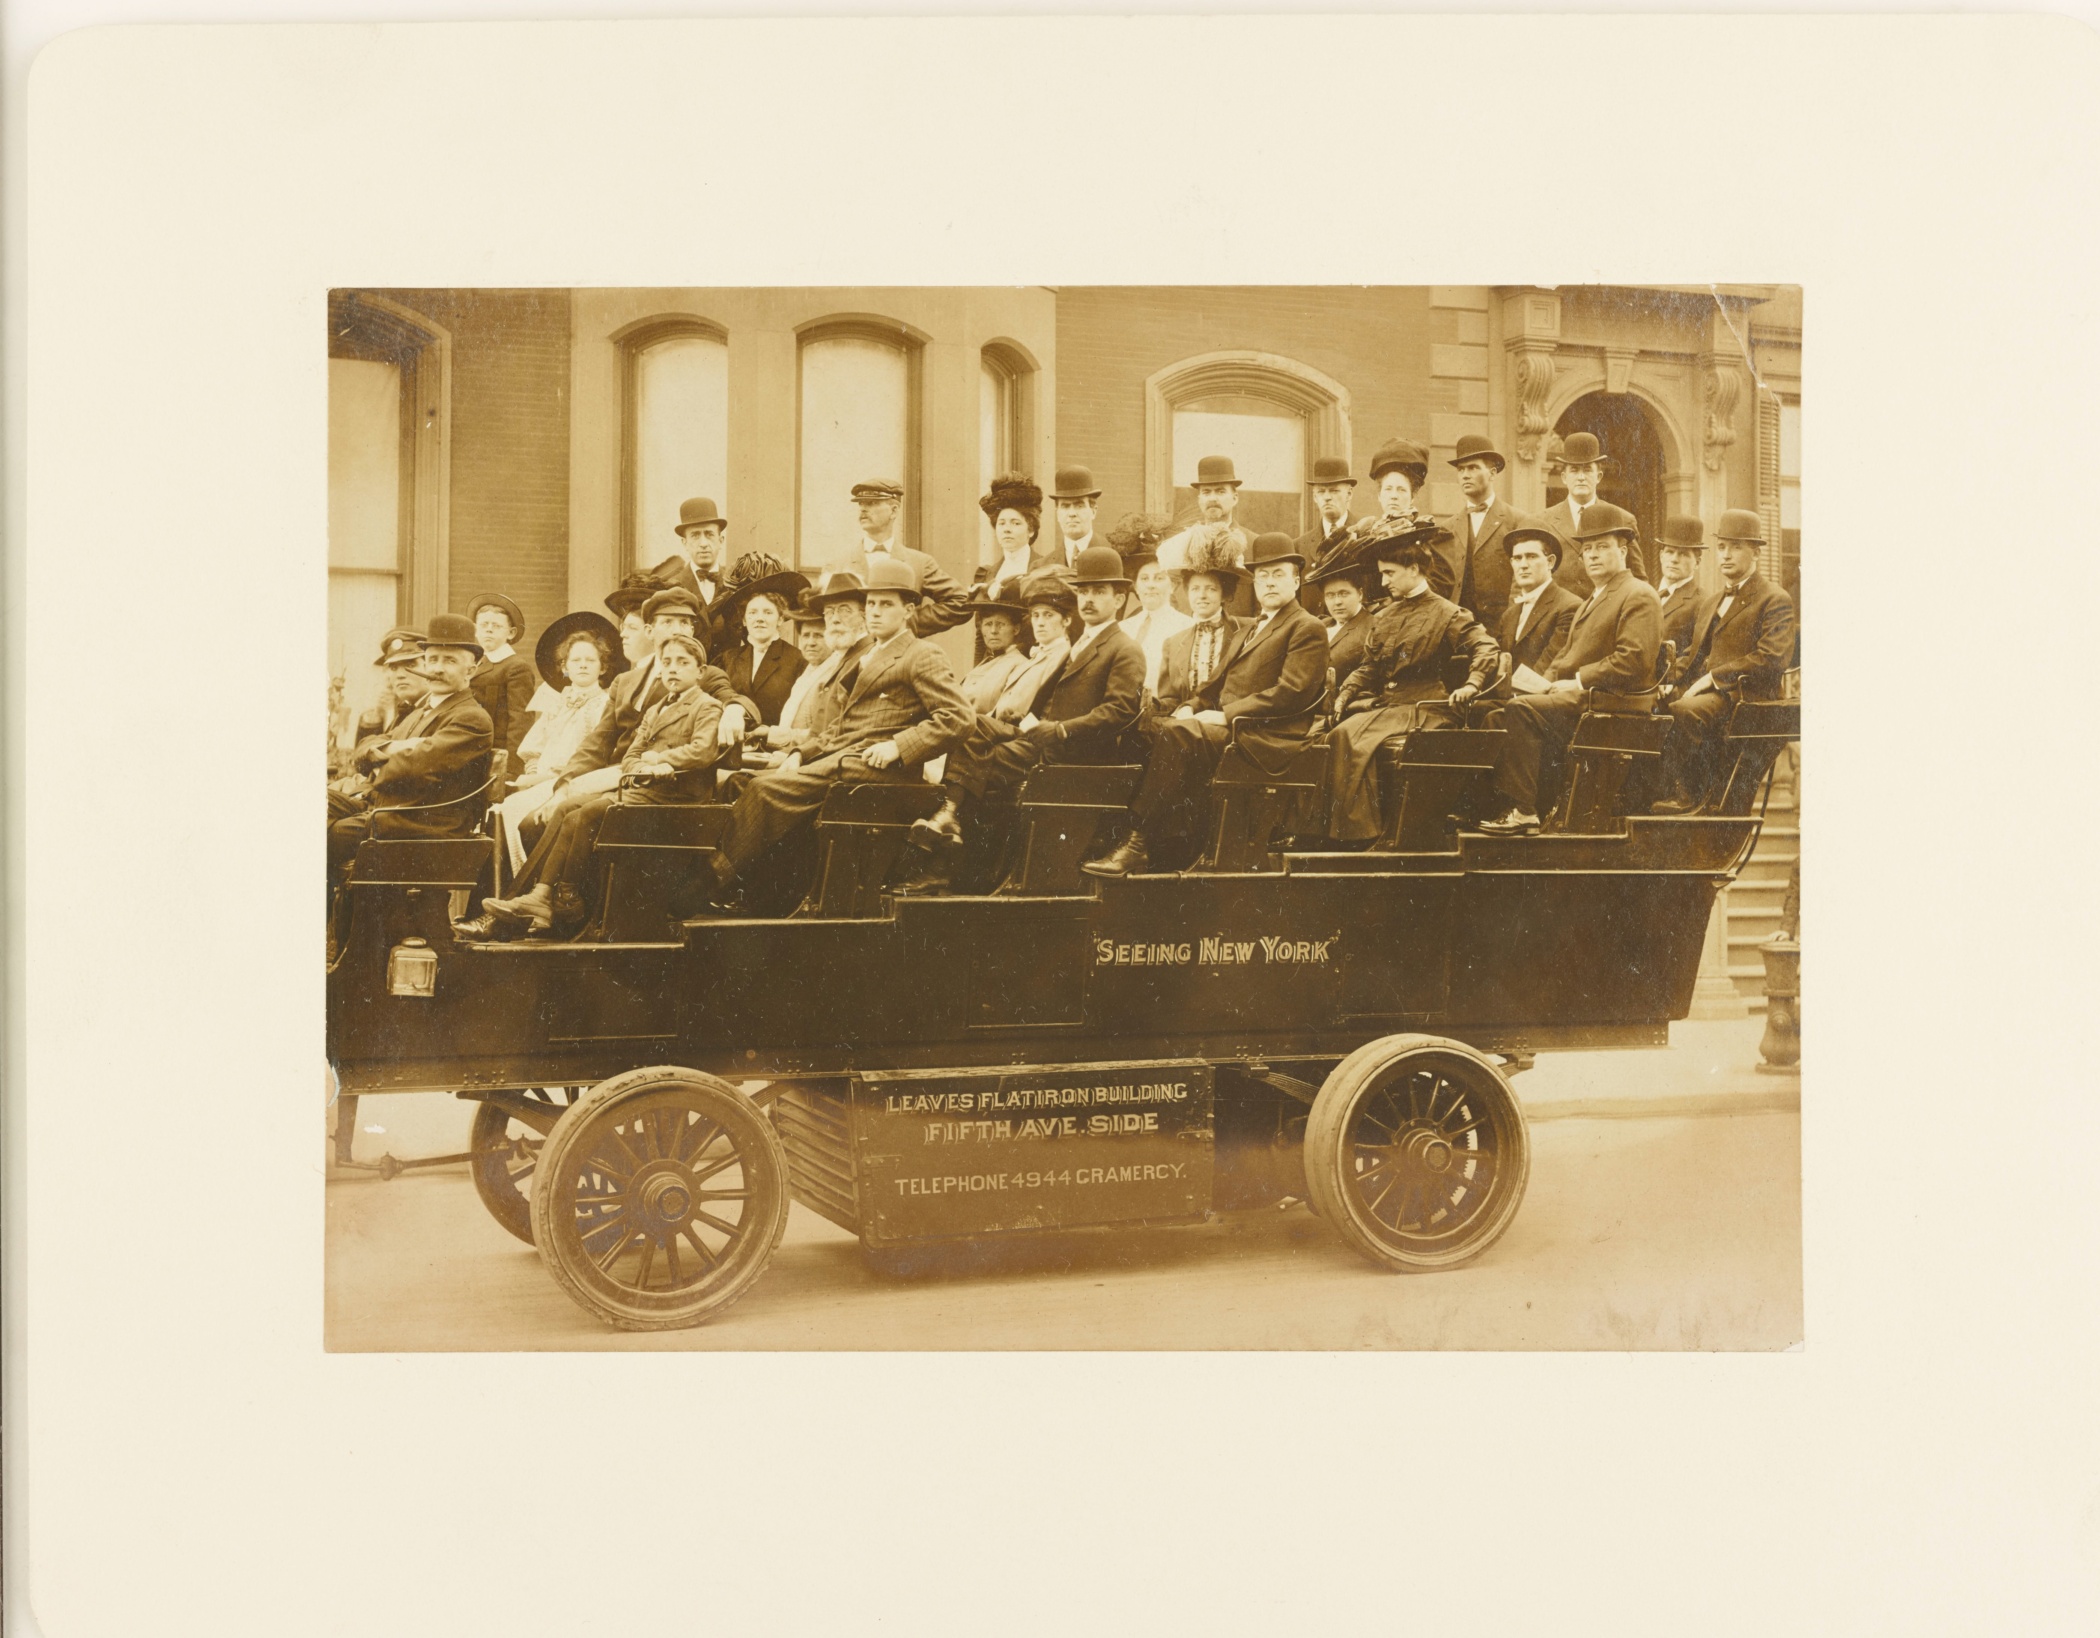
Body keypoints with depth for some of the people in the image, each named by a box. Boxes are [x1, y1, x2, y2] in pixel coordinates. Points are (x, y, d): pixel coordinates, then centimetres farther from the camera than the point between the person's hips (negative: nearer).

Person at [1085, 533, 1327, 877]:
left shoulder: (1307, 629, 0)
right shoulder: (1247, 630, 27)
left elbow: (1292, 692, -13)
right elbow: (1218, 682, 26)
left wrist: (1226, 715, -16)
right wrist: (1191, 706, 3)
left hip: (1265, 738, -8)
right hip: (1228, 729, 8)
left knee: (1176, 733, -29)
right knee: (1152, 728, -13)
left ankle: (1140, 844, -29)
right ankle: (1178, 833, -21)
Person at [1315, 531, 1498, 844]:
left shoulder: (1446, 614, 0)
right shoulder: (1385, 616, 20)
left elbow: (1484, 648, -9)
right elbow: (1369, 668, 21)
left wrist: (1471, 685, -25)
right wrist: (1346, 693, 3)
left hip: (1422, 708, -6)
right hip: (1383, 703, 6)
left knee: (1352, 736, -29)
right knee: (1341, 733, -24)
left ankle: (1361, 830, -24)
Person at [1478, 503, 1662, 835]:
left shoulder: (1639, 597, -6)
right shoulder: (1594, 600, 27)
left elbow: (1633, 660, -18)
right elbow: (1566, 655, 27)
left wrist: (1578, 682, -17)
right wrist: (1547, 681, 6)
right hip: (1580, 697, 10)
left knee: (1520, 709, -25)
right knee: (1500, 717, -5)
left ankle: (1522, 811, -25)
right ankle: (1502, 802, -10)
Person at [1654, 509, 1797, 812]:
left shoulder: (1775, 601, 1)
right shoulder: (1708, 600, 27)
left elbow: (1772, 659, -13)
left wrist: (1713, 677, -18)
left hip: (1743, 697, -7)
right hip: (1701, 694, 7)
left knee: (1684, 711, -35)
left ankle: (1689, 796, -22)